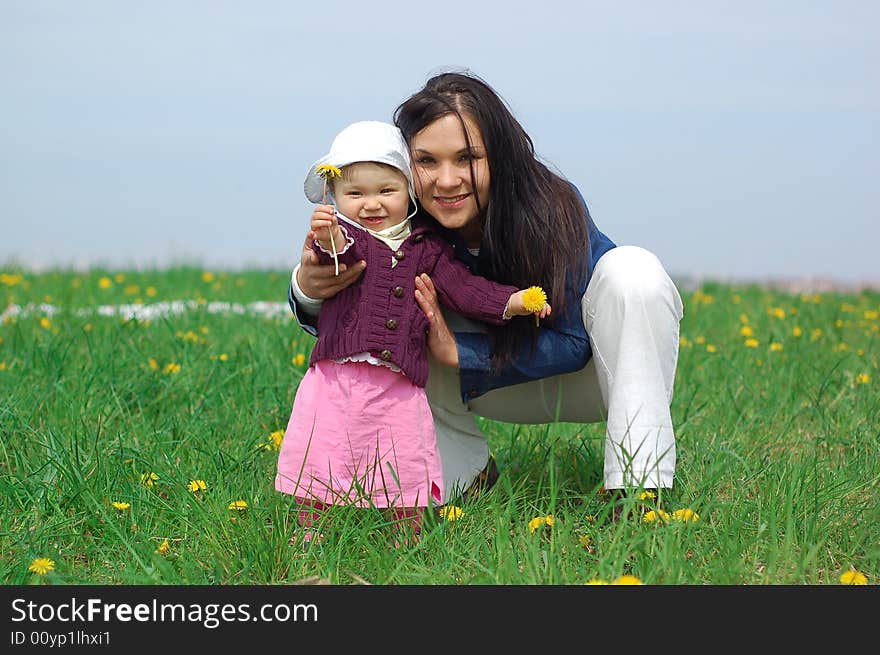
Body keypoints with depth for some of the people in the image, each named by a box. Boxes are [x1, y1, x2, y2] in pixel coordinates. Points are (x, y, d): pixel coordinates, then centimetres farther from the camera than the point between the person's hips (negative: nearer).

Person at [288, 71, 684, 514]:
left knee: (630, 268, -34)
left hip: (589, 370, -2)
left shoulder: (553, 204, -31)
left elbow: (574, 341, -28)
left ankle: (640, 486, -31)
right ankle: (467, 471, -3)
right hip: (509, 386, 3)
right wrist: (308, 288, -47)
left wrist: (458, 351, -39)